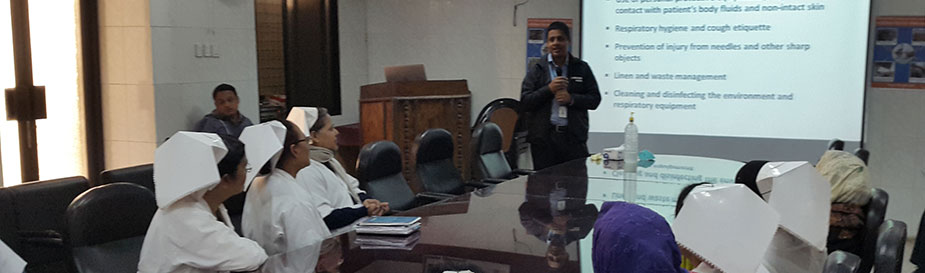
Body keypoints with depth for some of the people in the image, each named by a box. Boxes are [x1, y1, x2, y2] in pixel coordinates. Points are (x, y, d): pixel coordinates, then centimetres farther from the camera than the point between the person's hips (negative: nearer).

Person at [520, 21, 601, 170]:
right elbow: (525, 103, 0)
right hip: (544, 137, 0)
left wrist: (571, 99, -9)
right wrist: (549, 89, -11)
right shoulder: (536, 71, 9)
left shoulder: (582, 68, 11)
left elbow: (595, 99, 6)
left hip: (574, 137, 0)